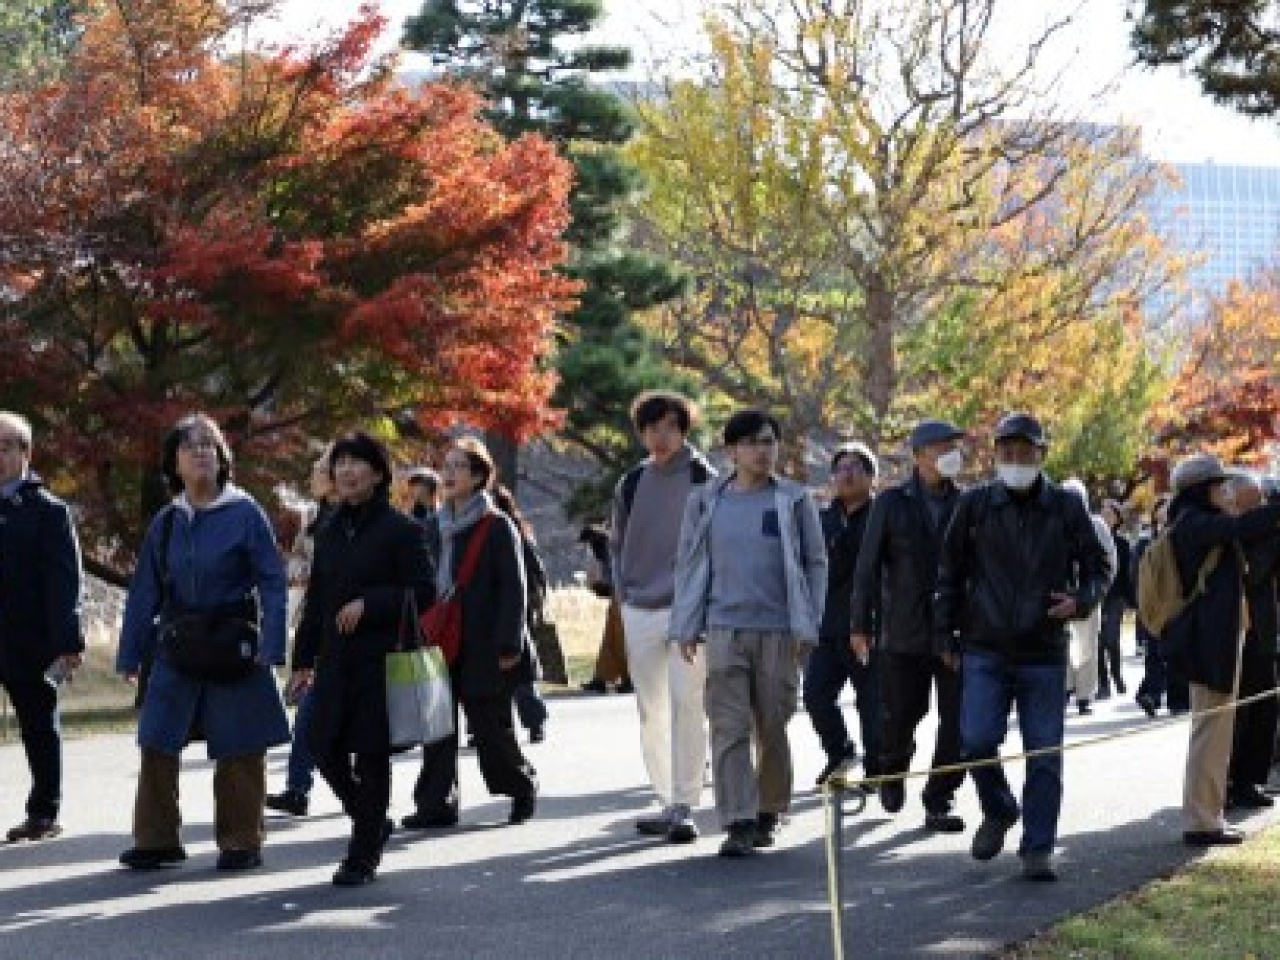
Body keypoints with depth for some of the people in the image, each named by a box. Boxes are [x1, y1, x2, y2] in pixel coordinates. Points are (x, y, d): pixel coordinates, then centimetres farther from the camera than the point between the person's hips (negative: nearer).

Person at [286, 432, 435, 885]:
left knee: (371, 753, -2)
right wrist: (304, 660, 15)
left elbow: (423, 593, -8)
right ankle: (373, 824, 24)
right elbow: (316, 601, 18)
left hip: (381, 660, -6)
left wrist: (368, 604, -17)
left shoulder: (400, 530, -5)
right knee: (323, 744, 2)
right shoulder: (329, 533, 13)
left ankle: (363, 855, 8)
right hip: (335, 659, 6)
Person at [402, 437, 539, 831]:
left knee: (491, 725, 1)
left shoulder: (497, 526, -6)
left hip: (483, 647, -6)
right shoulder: (438, 527, 14)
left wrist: (508, 646, -16)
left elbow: (513, 588, -10)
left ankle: (521, 785, 23)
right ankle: (436, 803, 4)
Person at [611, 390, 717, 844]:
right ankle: (667, 803, 18)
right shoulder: (631, 484, 10)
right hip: (639, 613, 5)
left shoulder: (704, 482, -3)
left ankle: (684, 806, -11)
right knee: (651, 710, 9)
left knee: (686, 705, -11)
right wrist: (624, 591, 9)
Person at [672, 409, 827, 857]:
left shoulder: (795, 500, 5)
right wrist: (686, 627, 6)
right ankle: (738, 824, -10)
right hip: (725, 628, 1)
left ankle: (768, 812, 22)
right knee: (729, 728, -8)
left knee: (772, 728, 6)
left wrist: (808, 627, -1)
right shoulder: (705, 501, 9)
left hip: (780, 630, 0)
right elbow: (689, 565, 12)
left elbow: (816, 564, 7)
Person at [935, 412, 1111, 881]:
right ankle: (998, 812, 18)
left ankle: (1038, 849, 10)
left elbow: (1097, 566, 11)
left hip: (1044, 653, 0)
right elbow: (950, 572, 10)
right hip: (985, 650, 0)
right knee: (976, 740, -10)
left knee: (1044, 753, 1)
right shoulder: (975, 505, 3)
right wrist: (945, 632, 7)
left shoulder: (1066, 508, 2)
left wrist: (1082, 600, -10)